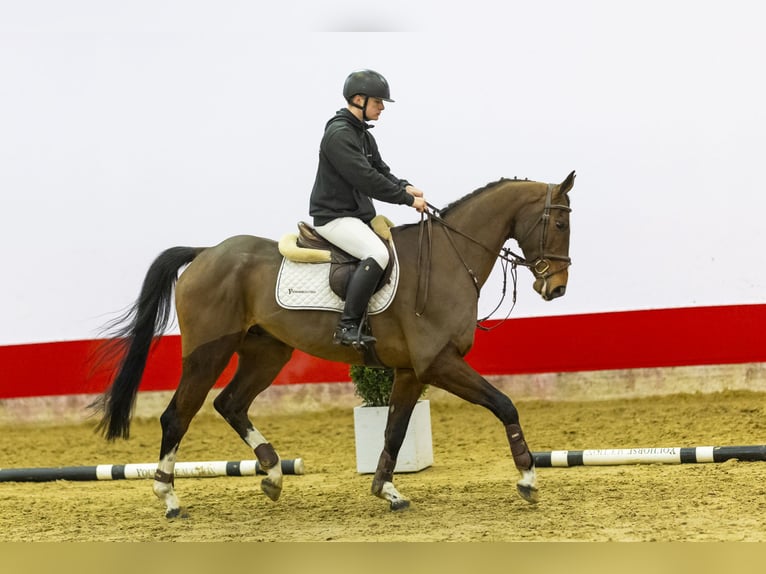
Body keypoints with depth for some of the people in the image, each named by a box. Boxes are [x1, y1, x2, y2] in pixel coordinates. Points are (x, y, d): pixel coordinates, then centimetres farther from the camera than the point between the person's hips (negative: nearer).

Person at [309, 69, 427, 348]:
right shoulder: (339, 134, -16)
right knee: (377, 254, -31)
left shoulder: (363, 134, 15)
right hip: (334, 217, -11)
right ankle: (348, 327, -31)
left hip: (359, 215, 11)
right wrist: (407, 198, -19)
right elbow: (366, 179, -23)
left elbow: (380, 171, 18)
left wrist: (405, 187, -4)